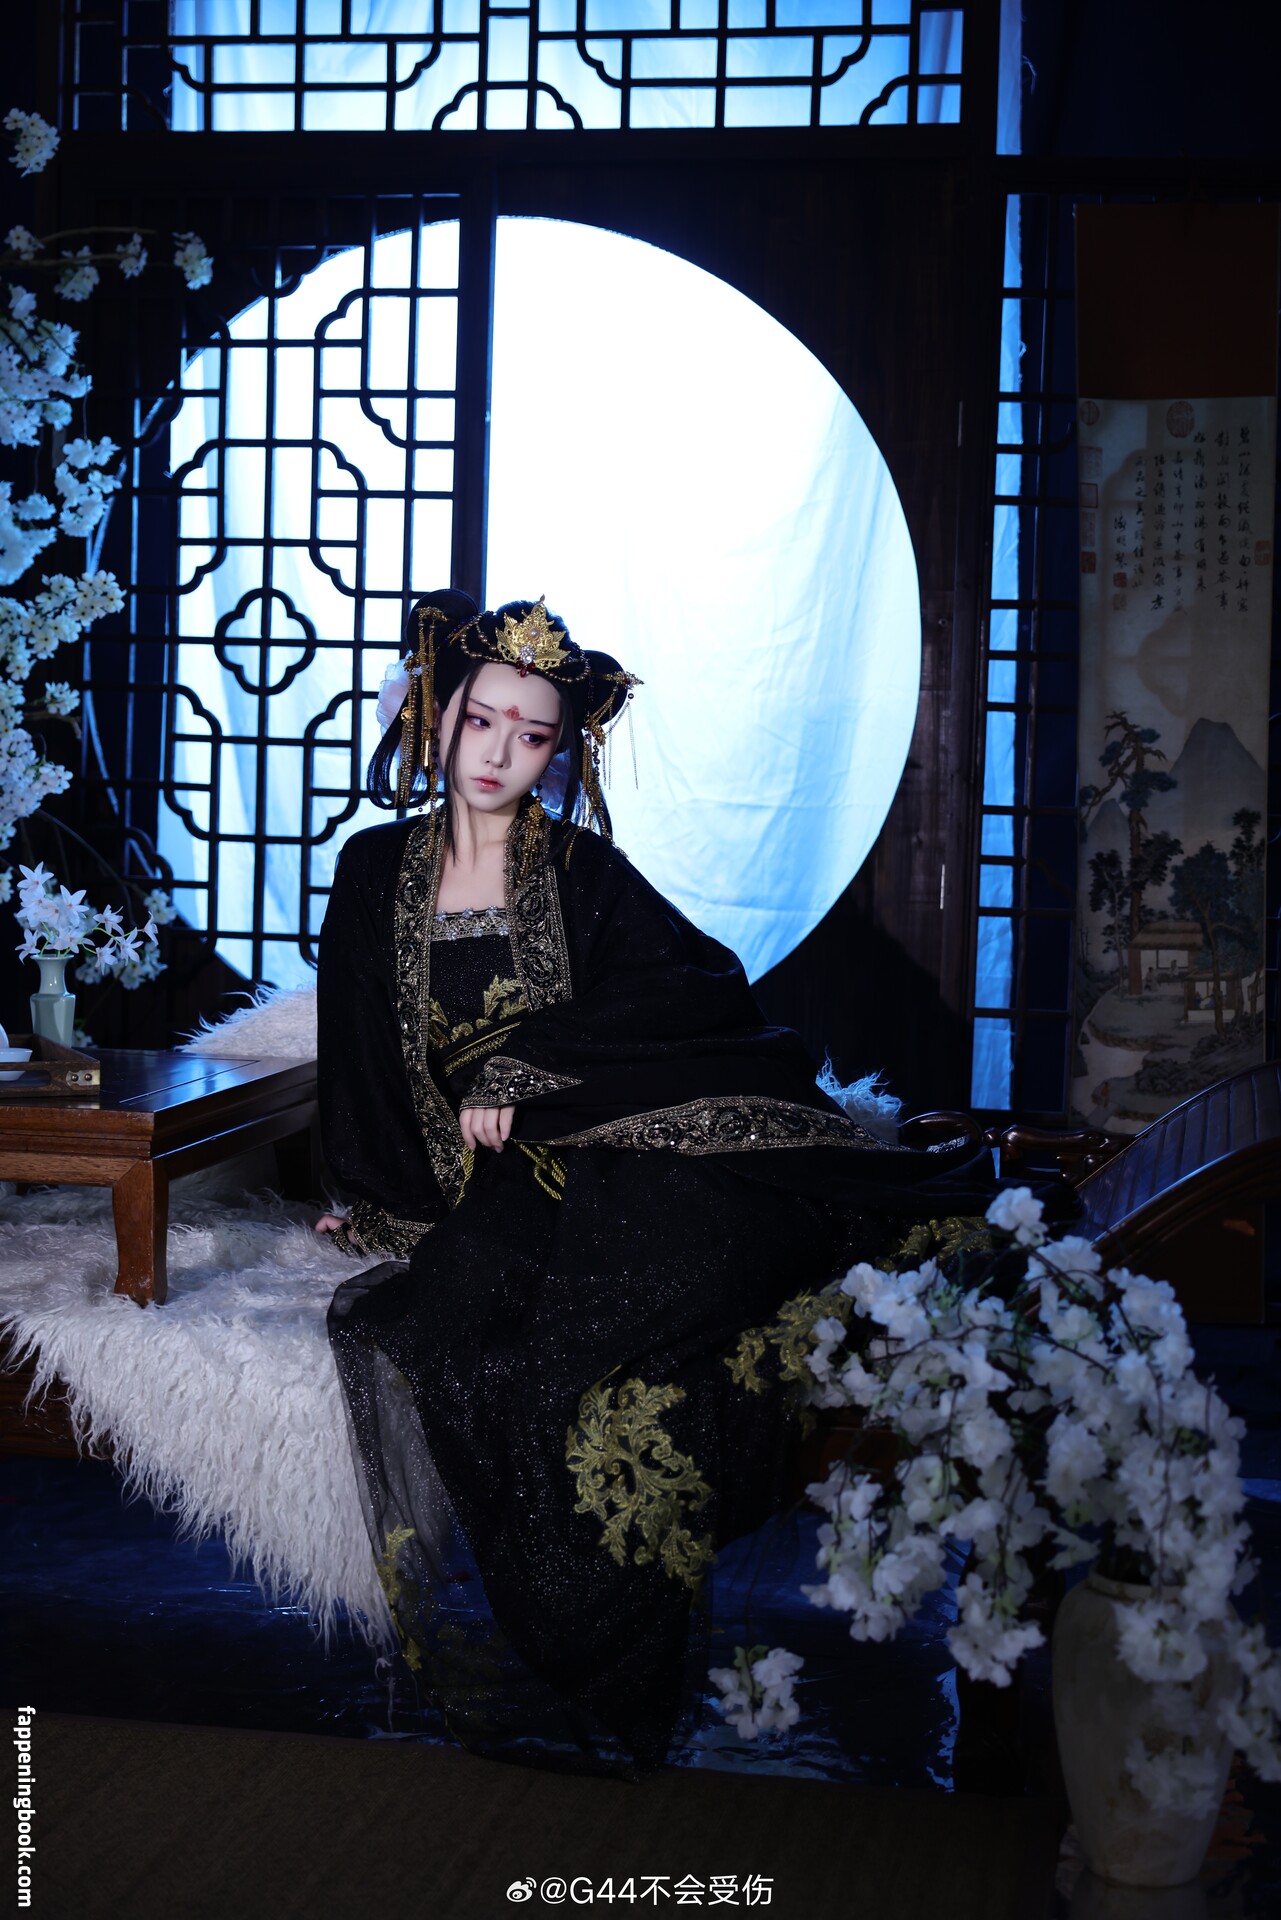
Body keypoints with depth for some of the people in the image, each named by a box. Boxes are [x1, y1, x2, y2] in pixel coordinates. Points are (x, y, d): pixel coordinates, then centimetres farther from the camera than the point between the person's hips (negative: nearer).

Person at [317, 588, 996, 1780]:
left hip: (583, 1174, 0)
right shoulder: (378, 870, 11)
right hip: (455, 1199, 0)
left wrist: (523, 1065, -12)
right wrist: (397, 1200, -1)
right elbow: (358, 1076, 12)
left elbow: (708, 987, -7)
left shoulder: (585, 873, 8)